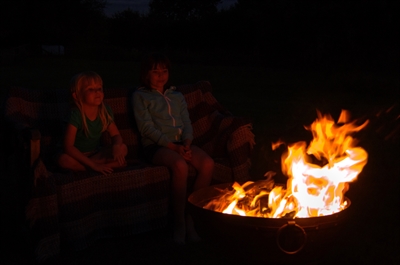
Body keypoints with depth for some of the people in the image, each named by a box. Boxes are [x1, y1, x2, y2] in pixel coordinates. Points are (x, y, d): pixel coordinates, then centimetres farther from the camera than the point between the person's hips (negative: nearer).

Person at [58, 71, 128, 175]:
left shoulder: (105, 111, -9)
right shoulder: (76, 115, -25)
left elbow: (116, 135, 0)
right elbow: (68, 146, -28)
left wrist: (116, 145, -27)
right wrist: (93, 165, -31)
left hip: (96, 152, 4)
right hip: (77, 155, -3)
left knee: (123, 148, -18)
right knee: (64, 160, -38)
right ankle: (108, 164, -25)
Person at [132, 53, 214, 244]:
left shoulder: (177, 96, 24)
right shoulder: (140, 96, 8)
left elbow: (187, 124, 14)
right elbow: (147, 128, -4)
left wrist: (187, 144, -9)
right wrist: (173, 146, -15)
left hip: (181, 143, 5)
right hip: (156, 145, -5)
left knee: (208, 163, -25)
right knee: (180, 165, -36)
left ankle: (190, 217, -17)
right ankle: (179, 223, -24)